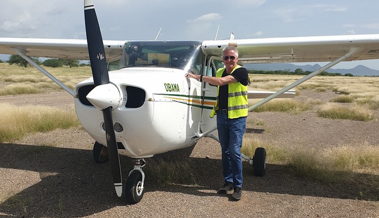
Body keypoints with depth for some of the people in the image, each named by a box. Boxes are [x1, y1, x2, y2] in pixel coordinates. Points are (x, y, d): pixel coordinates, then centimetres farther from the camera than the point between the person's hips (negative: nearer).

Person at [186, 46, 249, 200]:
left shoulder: (241, 72, -10)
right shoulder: (220, 72, 12)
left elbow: (220, 82, -21)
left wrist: (198, 77, -17)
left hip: (237, 117, -6)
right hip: (221, 115, 6)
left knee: (234, 151, -8)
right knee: (225, 151, 10)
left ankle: (238, 186, 3)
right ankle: (228, 182, 21)